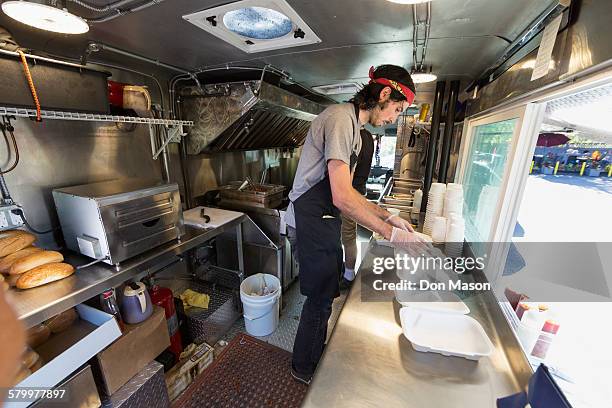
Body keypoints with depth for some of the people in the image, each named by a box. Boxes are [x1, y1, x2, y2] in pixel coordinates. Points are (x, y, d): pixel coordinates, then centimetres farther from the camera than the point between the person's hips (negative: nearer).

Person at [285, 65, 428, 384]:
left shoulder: (353, 128, 15)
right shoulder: (340, 118, -17)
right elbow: (342, 197, -26)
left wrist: (387, 216, 10)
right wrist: (389, 233, -17)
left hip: (324, 221, 10)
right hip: (309, 222, -10)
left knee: (324, 293, 22)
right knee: (320, 298, 7)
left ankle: (317, 351, 48)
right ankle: (304, 368, 35)